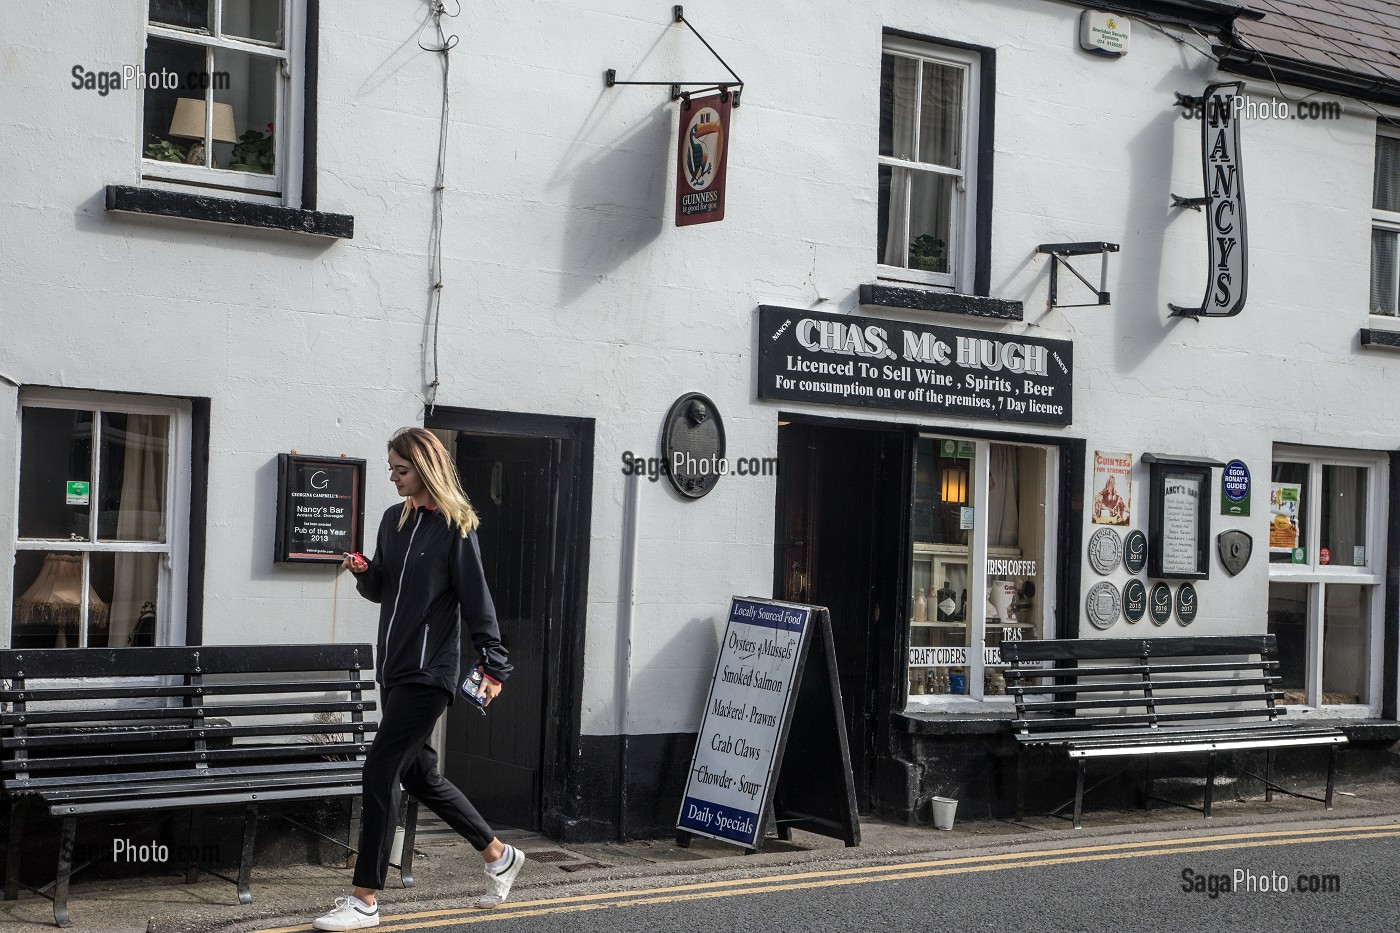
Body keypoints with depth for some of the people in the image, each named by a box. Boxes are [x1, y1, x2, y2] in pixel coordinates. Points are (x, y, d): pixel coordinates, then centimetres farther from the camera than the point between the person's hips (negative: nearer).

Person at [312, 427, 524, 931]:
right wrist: (363, 572, -1)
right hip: (393, 668, 8)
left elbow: (477, 600, -11)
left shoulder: (456, 527, -10)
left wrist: (493, 667, -14)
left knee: (380, 772, -11)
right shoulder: (394, 520, 12)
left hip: (428, 673, -8)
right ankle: (498, 855, 32)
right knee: (418, 773, 15)